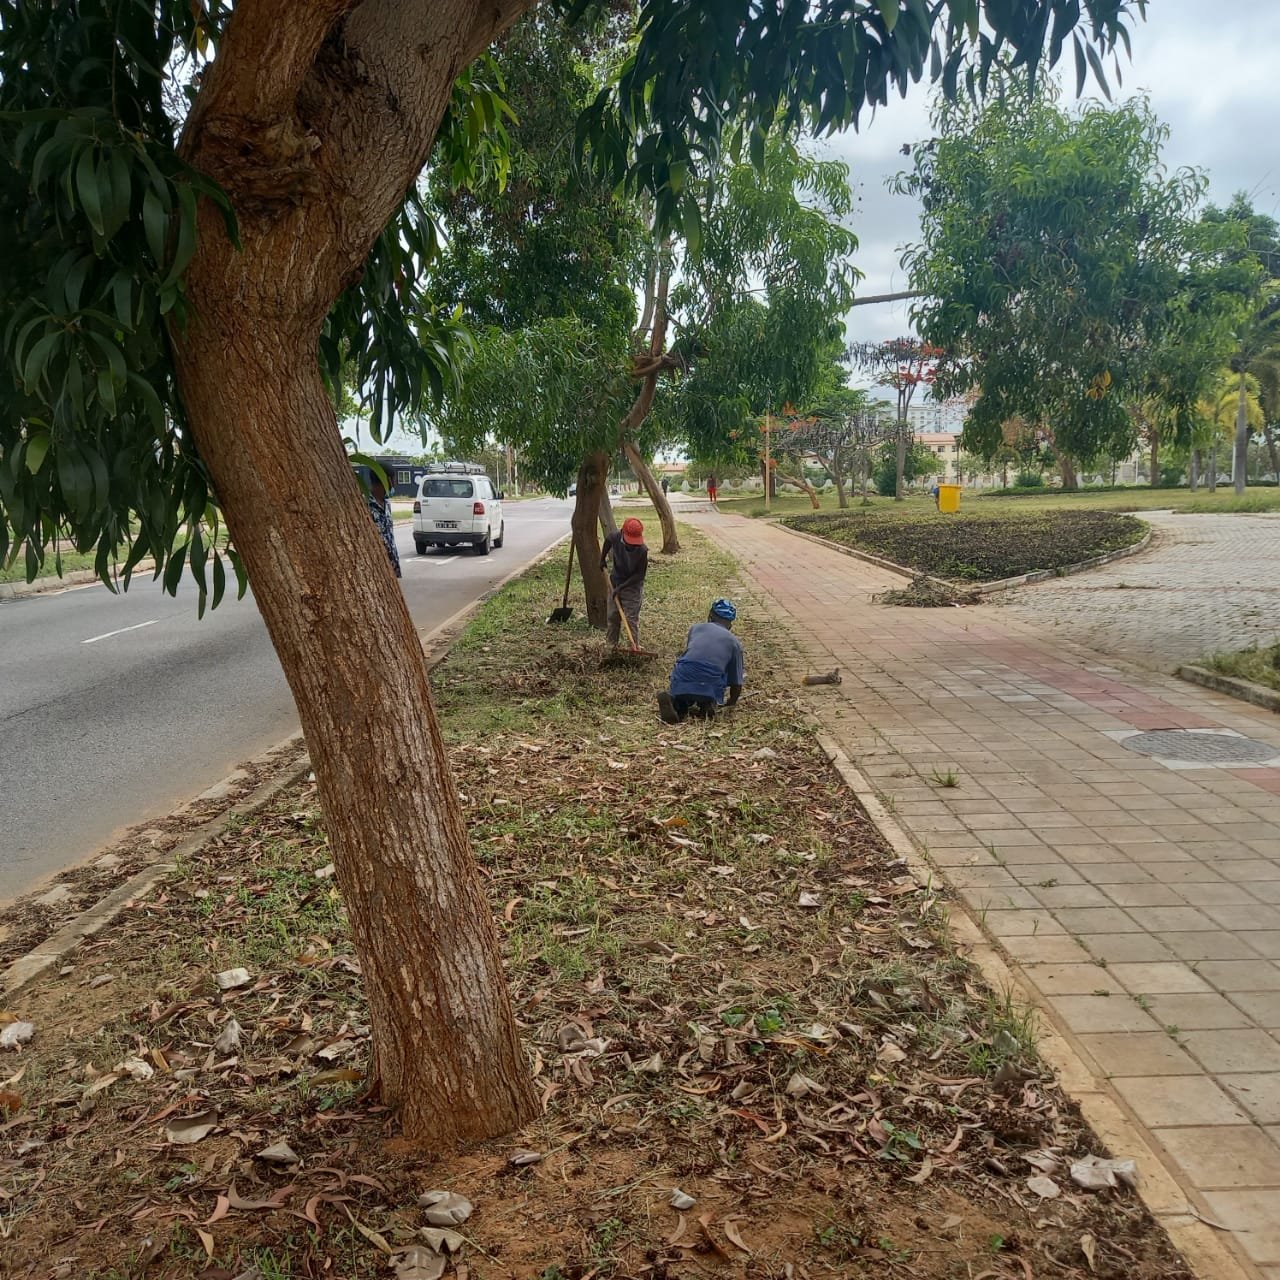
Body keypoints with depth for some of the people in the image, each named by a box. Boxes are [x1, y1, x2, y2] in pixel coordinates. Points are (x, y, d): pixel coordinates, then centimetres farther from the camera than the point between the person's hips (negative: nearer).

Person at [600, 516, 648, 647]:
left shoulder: (642, 550, -28)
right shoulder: (615, 538, -18)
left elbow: (640, 575, -21)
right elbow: (608, 540, 9)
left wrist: (621, 587, -23)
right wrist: (602, 559, 8)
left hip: (633, 586, -4)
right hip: (615, 583, 5)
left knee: (632, 619, -5)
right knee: (613, 616, 15)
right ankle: (610, 644, 30)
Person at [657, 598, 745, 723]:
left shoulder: (695, 628, 22)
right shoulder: (734, 642, 15)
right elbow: (736, 683, 15)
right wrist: (731, 703, 36)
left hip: (681, 682, 2)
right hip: (710, 688, -2)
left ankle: (677, 704, -1)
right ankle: (708, 703, 4)